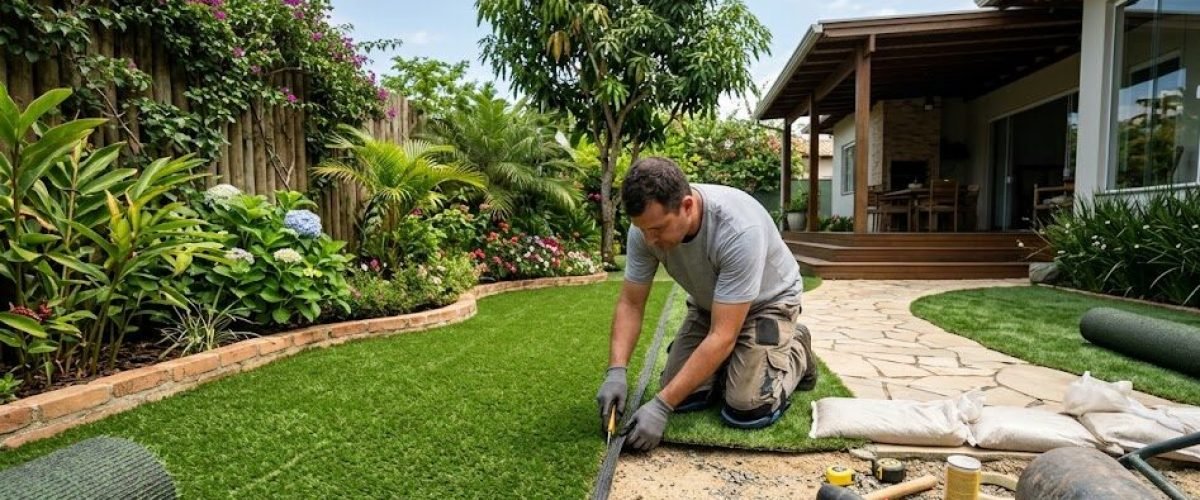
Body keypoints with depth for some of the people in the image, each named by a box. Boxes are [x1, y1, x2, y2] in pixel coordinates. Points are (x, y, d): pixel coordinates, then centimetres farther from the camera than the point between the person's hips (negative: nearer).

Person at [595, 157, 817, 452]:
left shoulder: (739, 229, -41)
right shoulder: (645, 228, -24)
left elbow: (721, 336, -38)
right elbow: (631, 304, -13)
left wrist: (661, 405, -39)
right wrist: (616, 371, -27)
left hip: (768, 301, -4)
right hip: (708, 304, 5)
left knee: (747, 411, -17)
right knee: (681, 395, -8)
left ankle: (795, 351, 12)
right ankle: (730, 363, 20)